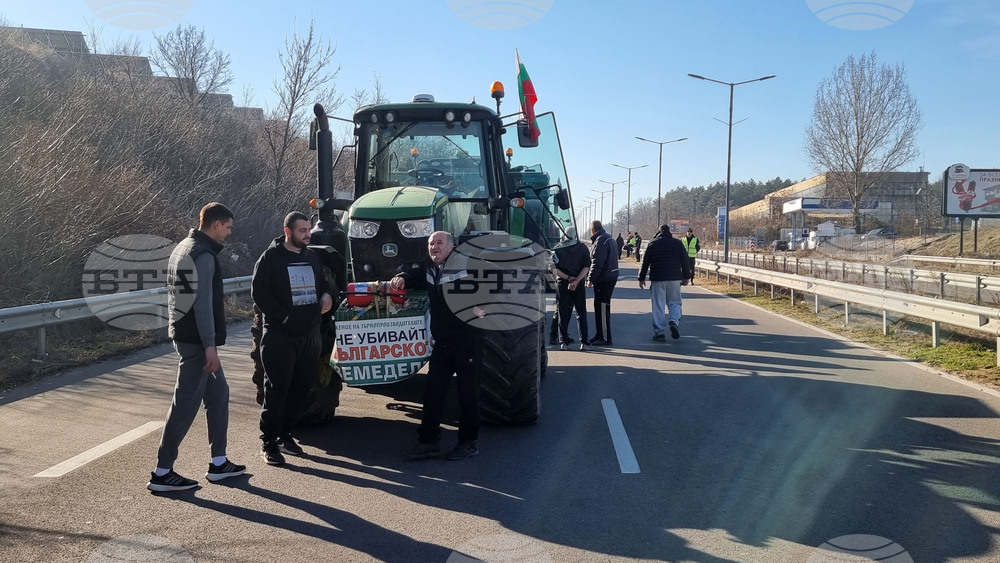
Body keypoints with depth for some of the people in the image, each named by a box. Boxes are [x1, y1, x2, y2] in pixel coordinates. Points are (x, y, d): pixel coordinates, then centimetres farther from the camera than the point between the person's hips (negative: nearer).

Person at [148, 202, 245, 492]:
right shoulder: (203, 255, -16)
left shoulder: (183, 248, 16)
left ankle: (219, 462, 20)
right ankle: (162, 473, 1)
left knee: (218, 393, 15)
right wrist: (210, 345, -21)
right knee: (186, 404, -5)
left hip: (183, 334, 11)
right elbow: (203, 304, -21)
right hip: (196, 340, -11)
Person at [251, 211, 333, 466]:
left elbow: (322, 282, 25)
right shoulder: (271, 257, -5)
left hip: (310, 333, 6)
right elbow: (258, 292, -10)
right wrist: (282, 316, -14)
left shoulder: (311, 256, 14)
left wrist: (326, 295, 2)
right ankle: (268, 442, 2)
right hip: (280, 335, -6)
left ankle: (284, 434, 22)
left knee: (299, 388, 9)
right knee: (277, 389, -4)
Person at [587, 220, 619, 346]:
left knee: (602, 308, -6)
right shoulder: (608, 239, 18)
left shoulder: (600, 241, -15)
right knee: (600, 307, 15)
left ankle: (605, 338, -4)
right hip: (610, 277, 10)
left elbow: (597, 263, -21)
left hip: (604, 279, -10)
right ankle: (600, 335, 22)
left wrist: (590, 279, -14)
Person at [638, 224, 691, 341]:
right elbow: (685, 261, 5)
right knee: (674, 303, 12)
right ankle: (674, 321, -15)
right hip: (674, 279, 1)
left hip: (657, 279, 0)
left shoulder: (652, 244, 4)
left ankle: (659, 332, 1)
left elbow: (645, 263, 6)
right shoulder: (677, 243, 5)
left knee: (658, 306, 3)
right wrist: (686, 277, 13)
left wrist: (641, 278, 13)